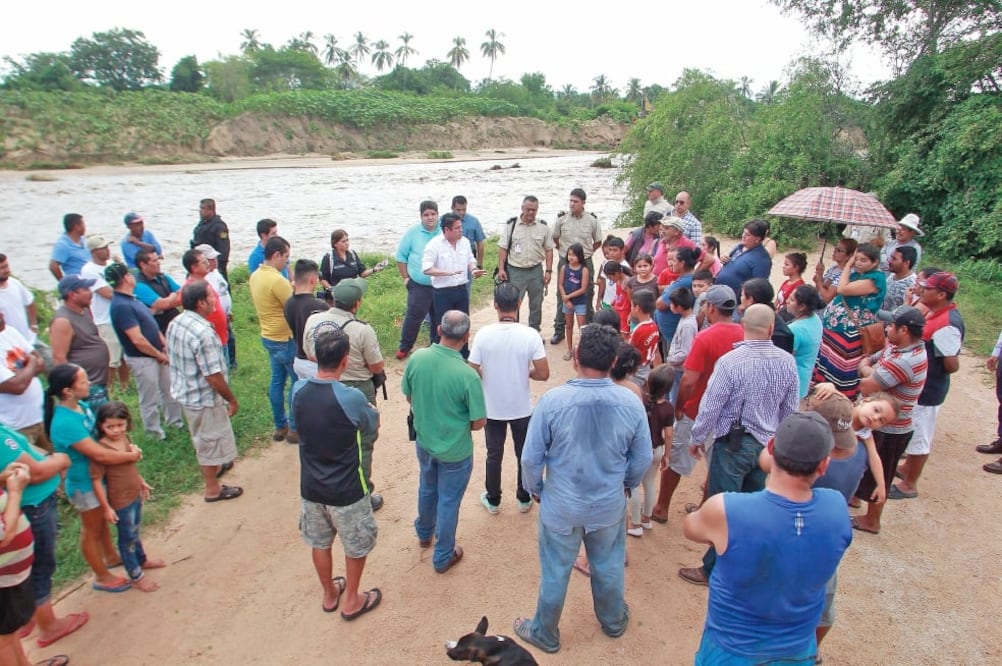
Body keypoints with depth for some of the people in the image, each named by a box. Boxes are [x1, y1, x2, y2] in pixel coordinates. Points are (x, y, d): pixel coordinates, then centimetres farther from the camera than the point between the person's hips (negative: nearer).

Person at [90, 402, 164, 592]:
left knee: (135, 531, 28)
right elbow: (96, 480, -22)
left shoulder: (125, 439, -5)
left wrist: (141, 482, 19)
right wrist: (106, 508, -19)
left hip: (135, 495, 7)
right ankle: (136, 577, 28)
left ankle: (142, 560, 50)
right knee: (127, 538, 11)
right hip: (121, 502, -7)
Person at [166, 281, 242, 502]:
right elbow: (213, 377, -28)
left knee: (202, 437, 29)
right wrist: (232, 400, -14)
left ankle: (213, 467, 52)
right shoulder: (203, 333, -31)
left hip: (184, 391, 9)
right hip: (204, 397, -9)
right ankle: (213, 488, 26)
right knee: (211, 440, 10)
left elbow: (172, 356, 11)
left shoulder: (175, 324, -3)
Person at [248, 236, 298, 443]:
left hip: (268, 336, 9)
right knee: (298, 381, 3)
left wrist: (291, 289, 3)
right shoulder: (277, 280, -24)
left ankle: (280, 426, 27)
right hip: (285, 339, -9)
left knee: (277, 380, 17)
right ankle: (295, 429, 11)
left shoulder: (255, 276, 5)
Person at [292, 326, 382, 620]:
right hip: (346, 491, -5)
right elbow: (373, 425, -8)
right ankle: (351, 599, 38)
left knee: (320, 543, 26)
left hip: (311, 487, 5)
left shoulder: (298, 390, -12)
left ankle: (330, 593, 47)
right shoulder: (351, 398, -27)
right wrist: (369, 408, 12)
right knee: (357, 545, 20)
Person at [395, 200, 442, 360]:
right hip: (419, 286, -2)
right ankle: (404, 347, 13)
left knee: (439, 318, 13)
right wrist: (405, 278, -1)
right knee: (414, 316, -2)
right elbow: (401, 256, 2)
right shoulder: (412, 233, -4)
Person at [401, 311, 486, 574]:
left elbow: (409, 397, -1)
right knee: (448, 501, 16)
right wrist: (461, 425, 2)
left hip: (424, 441, 5)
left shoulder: (417, 358, -17)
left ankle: (424, 533, 55)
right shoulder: (468, 375, -30)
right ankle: (443, 557, 36)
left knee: (427, 488, 30)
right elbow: (479, 422, -20)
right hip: (454, 451, -5)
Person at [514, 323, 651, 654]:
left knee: (554, 573, 19)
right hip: (610, 506, 2)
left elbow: (531, 458, -16)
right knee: (609, 567, 27)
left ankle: (545, 634, 43)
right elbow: (643, 459, -5)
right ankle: (613, 621, 53)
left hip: (560, 507, -2)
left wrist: (535, 489, 5)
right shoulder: (631, 403, -18)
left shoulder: (552, 400, -25)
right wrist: (627, 485, 16)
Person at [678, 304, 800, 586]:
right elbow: (790, 409, 4)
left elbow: (711, 406, -16)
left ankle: (714, 568, 18)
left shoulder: (730, 361, -21)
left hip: (733, 443, -5)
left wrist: (697, 438, -1)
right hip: (768, 444, 6)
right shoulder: (787, 362, -6)